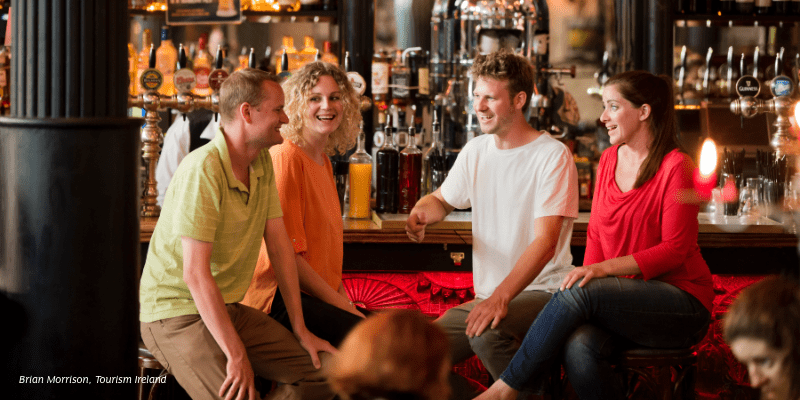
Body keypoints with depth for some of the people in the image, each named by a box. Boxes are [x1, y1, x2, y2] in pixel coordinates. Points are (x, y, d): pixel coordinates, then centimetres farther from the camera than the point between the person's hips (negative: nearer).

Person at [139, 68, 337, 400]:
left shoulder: (263, 161, 6)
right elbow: (195, 273, -25)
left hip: (229, 307, 9)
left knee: (322, 373, -3)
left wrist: (301, 331, 4)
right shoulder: (203, 169, -22)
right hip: (177, 312, -9)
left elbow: (279, 244, 8)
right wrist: (236, 354, -28)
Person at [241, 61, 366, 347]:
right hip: (276, 299, -9)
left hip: (316, 293, 9)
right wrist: (341, 305, -13)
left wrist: (345, 299, 8)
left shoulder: (323, 162, 18)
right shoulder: (286, 159, -12)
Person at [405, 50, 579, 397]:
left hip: (542, 291, -6)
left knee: (487, 332, -36)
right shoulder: (475, 151, 10)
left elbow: (545, 243, -20)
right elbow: (442, 199, 29)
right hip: (487, 296, 6)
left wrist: (501, 297, -33)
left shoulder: (552, 156, -11)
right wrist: (420, 214, 3)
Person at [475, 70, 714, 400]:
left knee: (578, 294, -30)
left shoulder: (675, 167, -9)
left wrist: (605, 268, -23)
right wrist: (587, 274, -6)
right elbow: (596, 234, 14)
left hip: (682, 304, -5)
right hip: (626, 300, 5)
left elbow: (674, 249, -13)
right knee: (578, 346, -30)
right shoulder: (609, 159, 13)